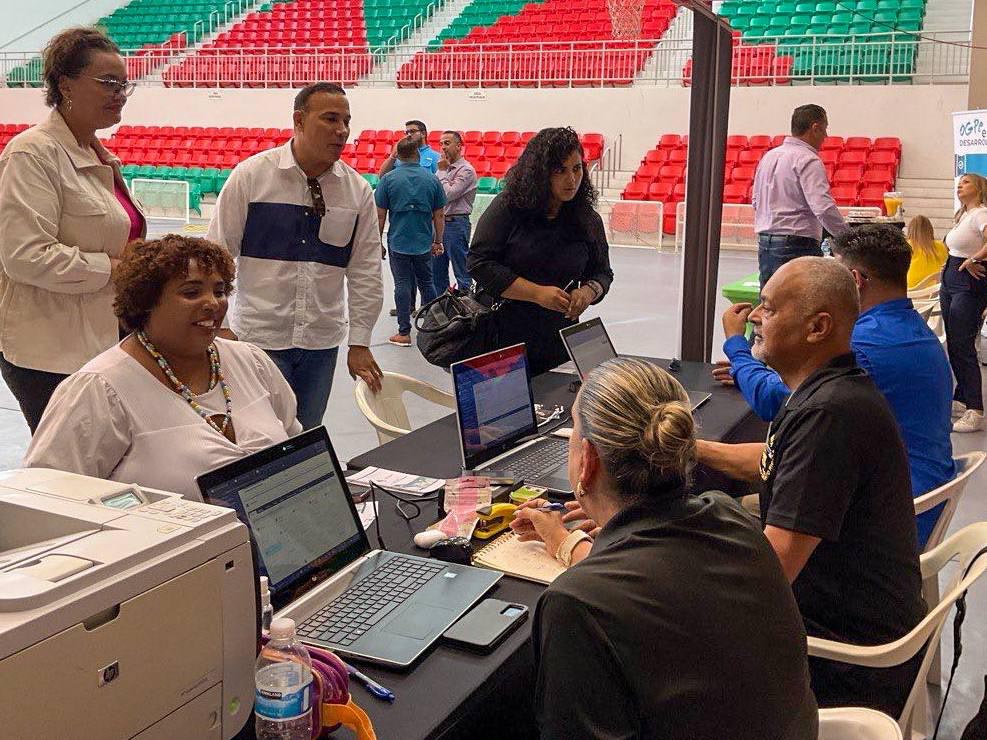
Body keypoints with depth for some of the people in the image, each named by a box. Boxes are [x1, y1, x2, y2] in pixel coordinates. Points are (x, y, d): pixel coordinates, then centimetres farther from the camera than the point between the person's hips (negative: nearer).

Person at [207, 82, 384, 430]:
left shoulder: (358, 190, 2)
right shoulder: (251, 175, -6)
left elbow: (366, 273, 5)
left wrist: (360, 342, 3)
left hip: (322, 340, 3)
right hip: (260, 336, -3)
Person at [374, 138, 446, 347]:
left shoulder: (388, 179, -6)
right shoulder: (432, 179, -1)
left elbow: (380, 215, -5)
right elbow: (439, 215, 3)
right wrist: (438, 242, 13)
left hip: (398, 242, -2)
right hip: (424, 243, 2)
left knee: (403, 285, 2)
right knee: (426, 283, 16)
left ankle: (404, 333, 3)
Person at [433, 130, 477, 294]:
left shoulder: (466, 170, -10)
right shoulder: (446, 168, 16)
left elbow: (448, 195, -19)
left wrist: (442, 171, -10)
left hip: (456, 224, -9)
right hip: (440, 223, 9)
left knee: (462, 273, -4)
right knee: (437, 272, 13)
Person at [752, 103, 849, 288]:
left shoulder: (768, 156, 12)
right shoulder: (808, 160, -12)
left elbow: (756, 200, 19)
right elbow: (824, 208, -21)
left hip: (764, 242, 8)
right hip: (797, 245, -8)